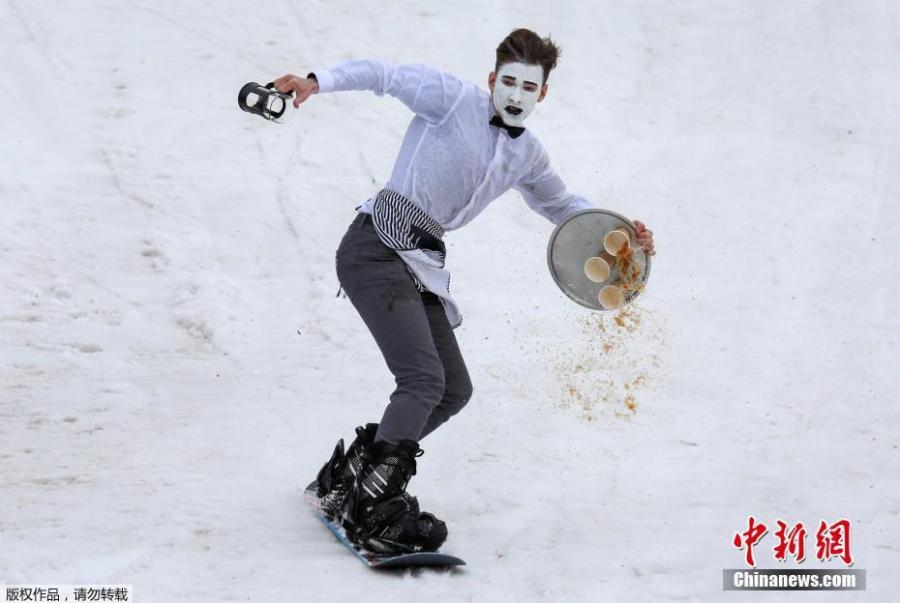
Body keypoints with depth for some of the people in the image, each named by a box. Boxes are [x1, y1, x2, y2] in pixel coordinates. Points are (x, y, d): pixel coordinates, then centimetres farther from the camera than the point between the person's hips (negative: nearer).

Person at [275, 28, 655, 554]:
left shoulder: (527, 156, 16)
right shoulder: (454, 98, -5)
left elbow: (560, 204, 31)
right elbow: (383, 75, -8)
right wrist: (317, 82, -23)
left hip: (422, 266, 9)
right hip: (378, 250, -9)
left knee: (454, 391, 11)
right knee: (424, 381, -20)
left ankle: (350, 474, 21)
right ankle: (372, 511, -19)